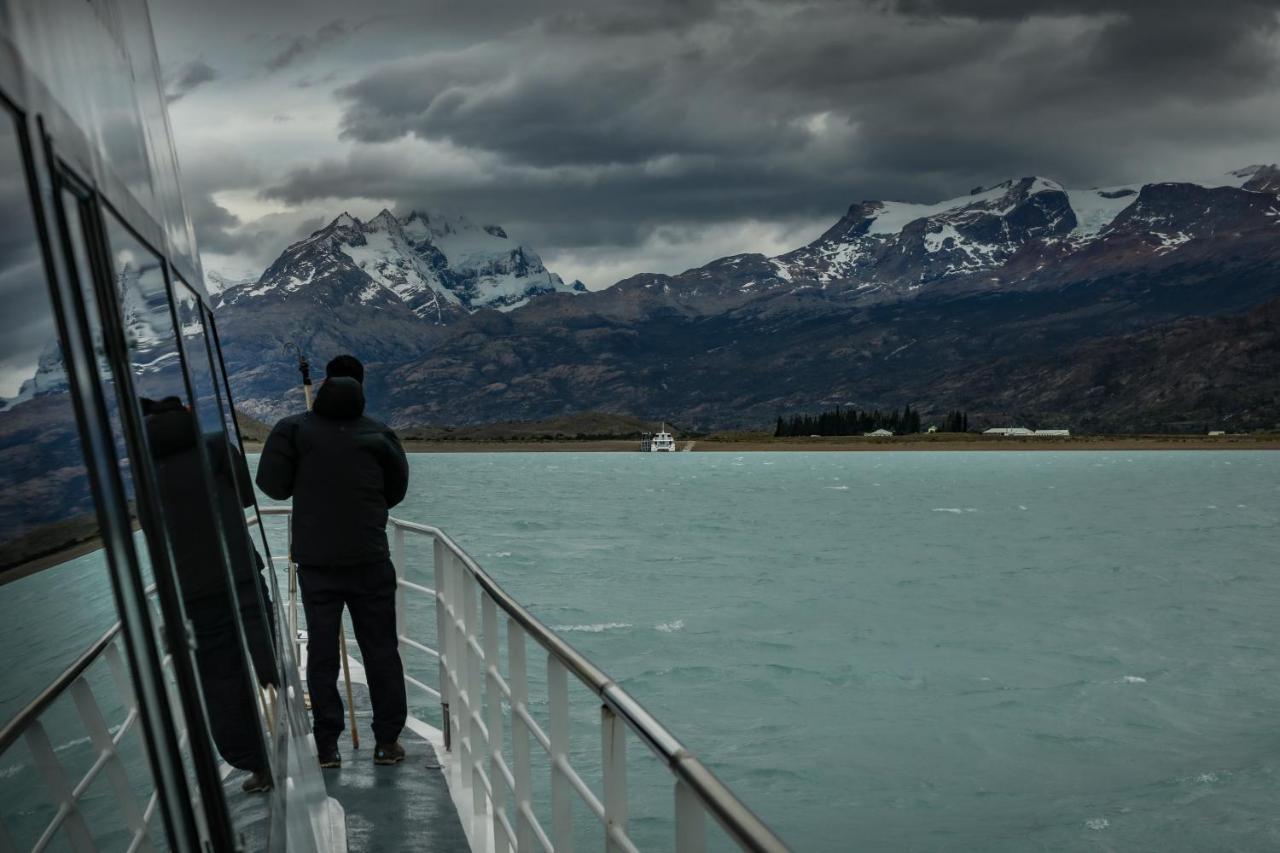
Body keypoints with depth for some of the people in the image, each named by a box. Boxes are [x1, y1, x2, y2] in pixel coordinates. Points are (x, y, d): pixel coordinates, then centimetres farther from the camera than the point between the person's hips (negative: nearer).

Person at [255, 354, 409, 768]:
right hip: (370, 560, 0)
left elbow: (272, 484, -4)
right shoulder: (379, 432, 1)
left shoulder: (294, 429, -1)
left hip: (316, 562, 0)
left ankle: (327, 746, 10)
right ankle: (387, 741, 14)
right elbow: (397, 490, 7)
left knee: (322, 651, 9)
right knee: (381, 649, 9)